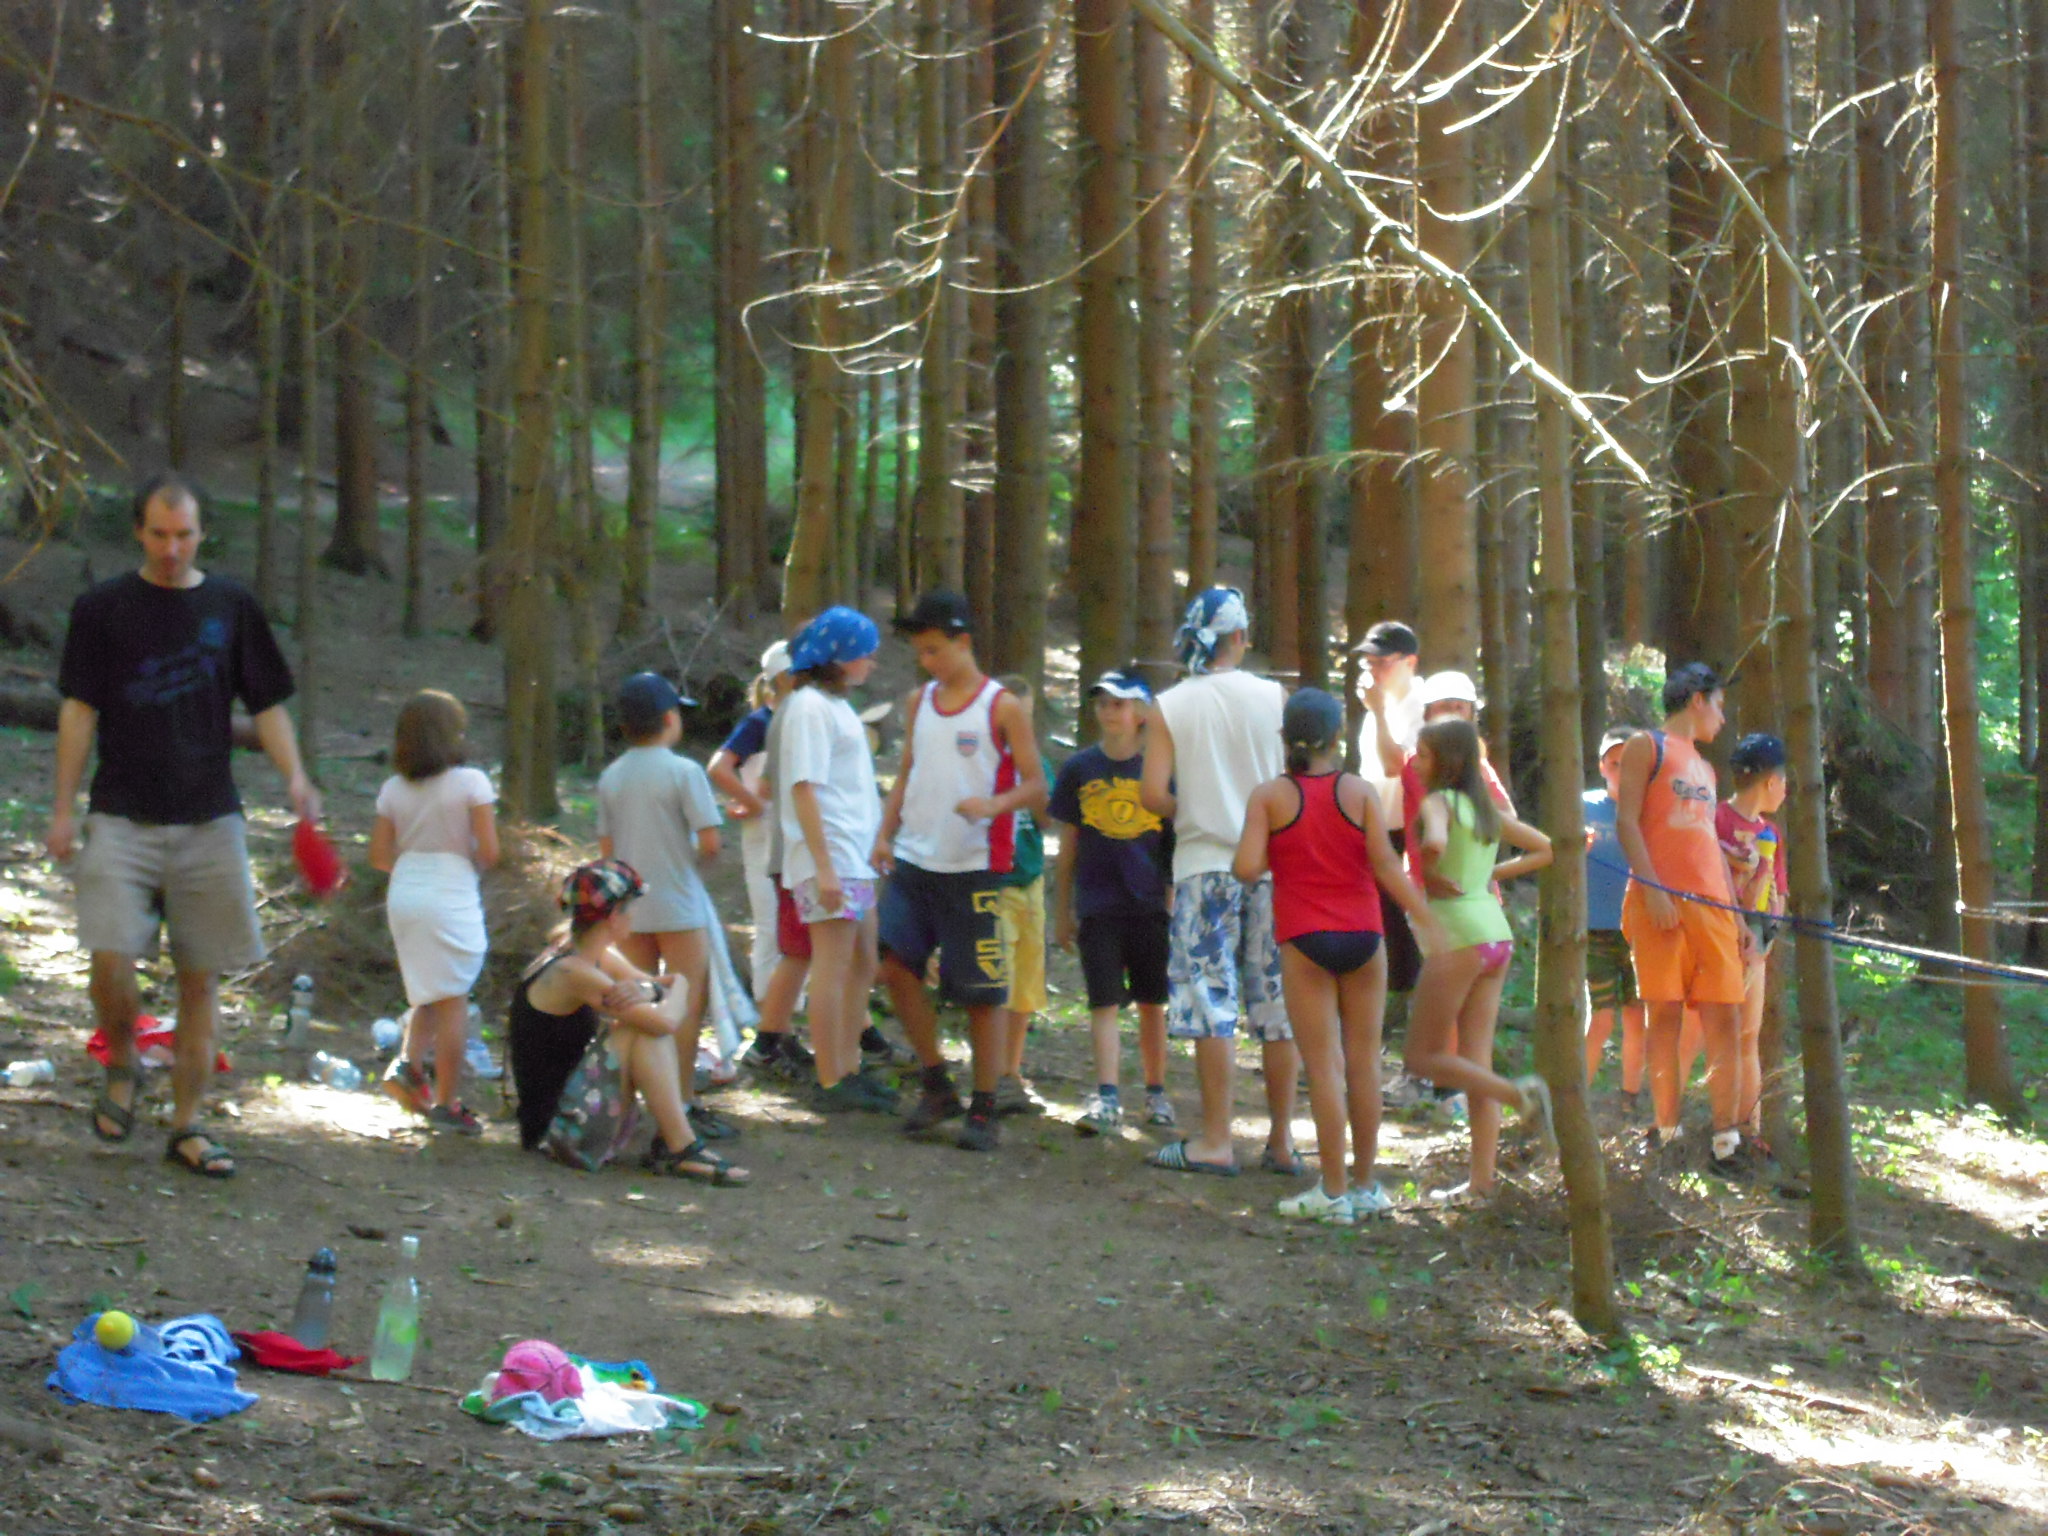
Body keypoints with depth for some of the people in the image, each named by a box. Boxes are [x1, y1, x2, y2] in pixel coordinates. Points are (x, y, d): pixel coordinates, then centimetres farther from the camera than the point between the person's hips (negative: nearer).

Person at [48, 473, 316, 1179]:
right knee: (111, 961, -16)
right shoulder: (102, 609, 4)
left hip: (209, 821, 2)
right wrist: (63, 809, -2)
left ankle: (186, 1126, 12)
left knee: (201, 977, 3)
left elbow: (267, 704, 10)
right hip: (122, 819, -2)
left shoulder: (230, 604, 8)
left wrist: (294, 775, -7)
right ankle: (121, 1067, 14)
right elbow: (79, 710, 3)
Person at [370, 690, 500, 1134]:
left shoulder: (394, 790, 4)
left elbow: (379, 856, 6)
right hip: (452, 895, -5)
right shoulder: (471, 783, -9)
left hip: (404, 894, 5)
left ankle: (408, 1063, 1)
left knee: (430, 994, 22)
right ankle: (446, 1102, 5)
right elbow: (489, 851, -13)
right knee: (452, 1000, 4)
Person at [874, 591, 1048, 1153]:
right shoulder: (921, 702, 12)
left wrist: (994, 804, -26)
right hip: (914, 862, 5)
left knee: (981, 992, -1)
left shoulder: (1002, 707, -4)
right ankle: (937, 1086, 10)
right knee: (895, 964, -7)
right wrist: (886, 833, 5)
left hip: (974, 868, -5)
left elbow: (1036, 787, -6)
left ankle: (983, 1110, 9)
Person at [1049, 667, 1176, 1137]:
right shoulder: (1079, 769, 4)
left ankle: (1156, 1093, 21)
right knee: (1104, 1002, -6)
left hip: (1151, 904, 0)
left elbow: (1178, 842, 7)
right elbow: (1068, 847, 9)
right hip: (1097, 904, 0)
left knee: (1152, 1003, 9)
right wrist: (1062, 912, 9)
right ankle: (1107, 1099, -12)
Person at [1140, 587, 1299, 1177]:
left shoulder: (1170, 707, -3)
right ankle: (1282, 1140, 12)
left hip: (1204, 863, -2)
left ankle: (1215, 1142, -4)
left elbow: (1153, 793, -9)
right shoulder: (1274, 698, 0)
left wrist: (1189, 812, 10)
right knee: (1277, 1004, 8)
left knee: (1211, 1002, -1)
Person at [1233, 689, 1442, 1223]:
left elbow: (1246, 868, -13)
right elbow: (1386, 866, -7)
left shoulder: (1270, 797, -4)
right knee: (1364, 1060, 10)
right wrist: (1427, 921, -4)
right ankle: (1365, 1185, 15)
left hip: (1303, 941, -2)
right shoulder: (1360, 791, -1)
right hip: (1363, 937, 2)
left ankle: (1334, 1191, -2)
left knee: (1324, 1065, -1)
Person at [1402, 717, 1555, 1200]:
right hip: (1496, 931, 8)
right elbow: (1546, 849, 21)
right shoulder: (1488, 810, 14)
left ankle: (1519, 1092, -15)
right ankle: (1482, 1178, 5)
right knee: (1476, 1060, 8)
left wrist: (1427, 874, -10)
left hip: (1458, 937, -8)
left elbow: (1435, 842, -30)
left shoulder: (1438, 802, -8)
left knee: (1424, 1057, 2)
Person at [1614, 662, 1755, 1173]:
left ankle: (1725, 1139, -2)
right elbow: (1627, 821, -5)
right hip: (1662, 900, -6)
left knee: (1723, 1016, -2)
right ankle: (1667, 1133, -5)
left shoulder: (1704, 769, 27)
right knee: (1666, 1013, -8)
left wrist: (1738, 917, 20)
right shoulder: (1648, 747, 6)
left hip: (1711, 903, 7)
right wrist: (1652, 890, -17)